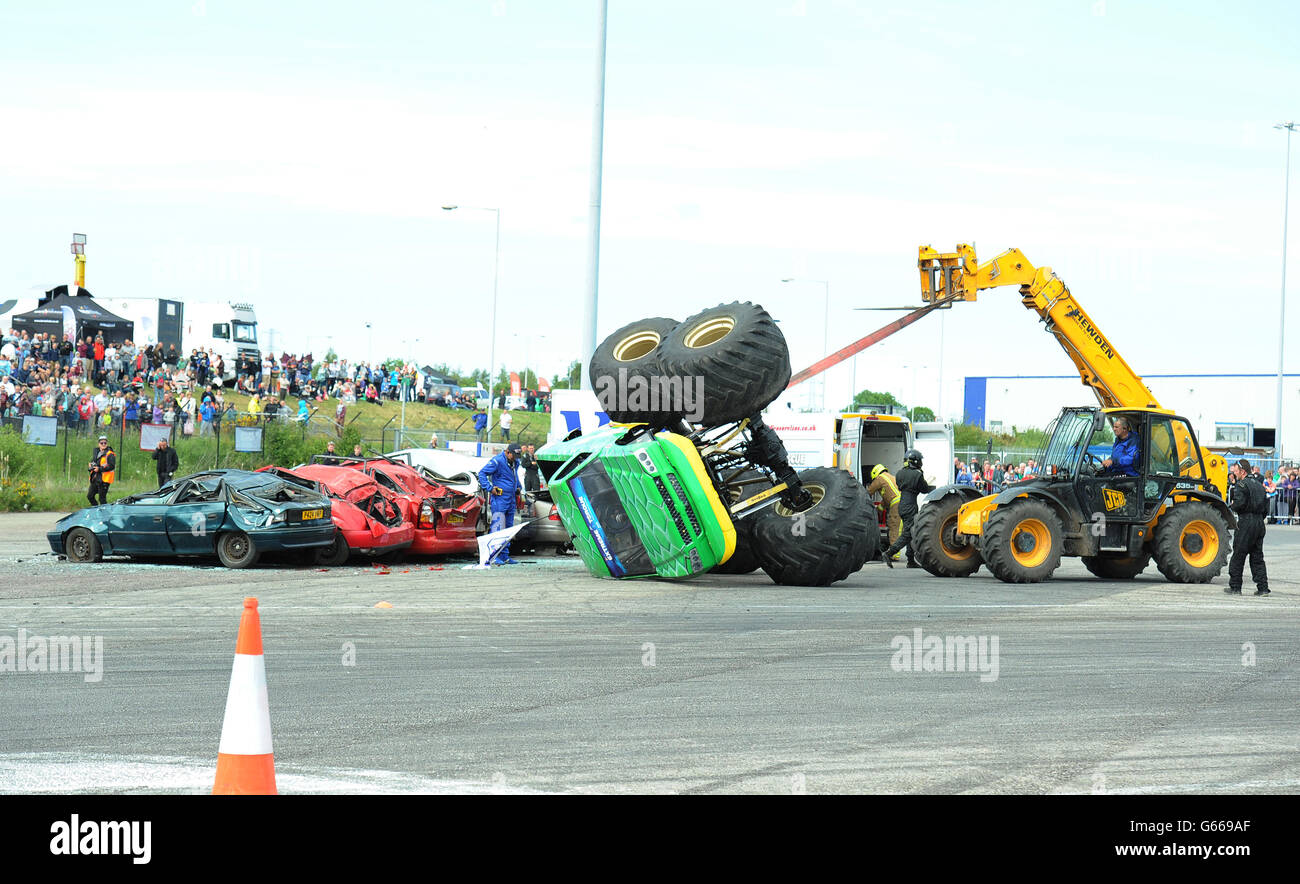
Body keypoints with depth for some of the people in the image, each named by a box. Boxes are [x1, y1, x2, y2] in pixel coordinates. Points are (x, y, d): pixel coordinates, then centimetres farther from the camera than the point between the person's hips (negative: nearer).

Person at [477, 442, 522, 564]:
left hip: (510, 502, 9)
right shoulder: (497, 461, -10)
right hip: (499, 500, -9)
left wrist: (517, 488, 22)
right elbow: (482, 473, -11)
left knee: (508, 528, 9)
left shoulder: (514, 463, 15)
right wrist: (490, 488, -18)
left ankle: (505, 556, 14)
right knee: (498, 528, -12)